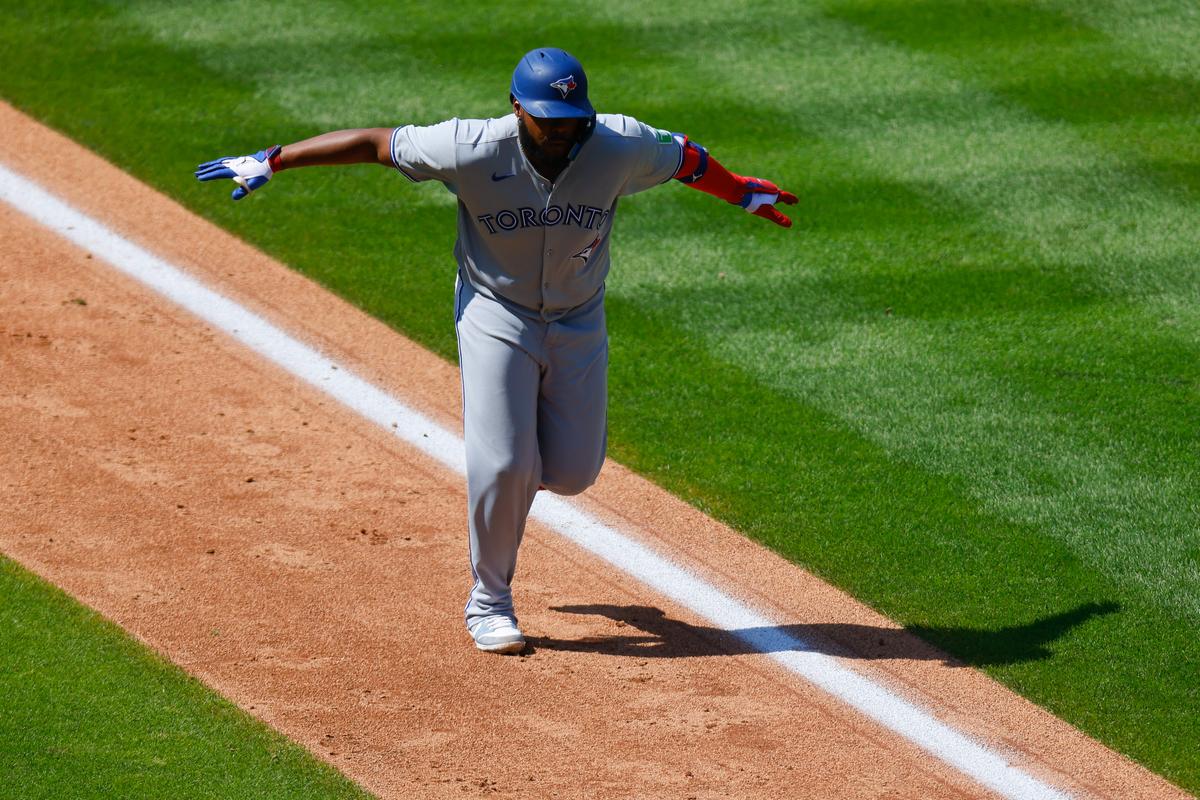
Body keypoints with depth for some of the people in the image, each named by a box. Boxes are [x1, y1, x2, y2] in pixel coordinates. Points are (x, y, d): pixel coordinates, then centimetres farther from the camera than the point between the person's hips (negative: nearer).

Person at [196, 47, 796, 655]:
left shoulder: (620, 148, -19)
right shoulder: (472, 150, -25)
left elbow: (686, 160, 1)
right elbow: (374, 143, -19)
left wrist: (746, 194, 18)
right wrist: (270, 162, -18)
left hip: (578, 324, 3)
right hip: (497, 315, -3)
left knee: (574, 471, 2)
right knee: (501, 465, -12)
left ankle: (520, 468, 39)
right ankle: (490, 601, 10)